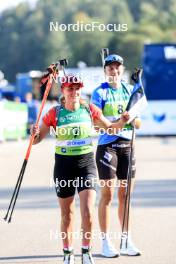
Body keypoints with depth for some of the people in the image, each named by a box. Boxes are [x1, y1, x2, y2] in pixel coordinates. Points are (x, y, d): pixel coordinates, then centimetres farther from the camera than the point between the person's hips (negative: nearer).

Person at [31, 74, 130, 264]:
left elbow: (109, 128, 15)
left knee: (87, 213, -11)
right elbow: (37, 139, 1)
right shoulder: (55, 113, -4)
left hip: (86, 163, 0)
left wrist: (122, 121, -5)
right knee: (67, 215, 8)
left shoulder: (89, 110, 1)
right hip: (64, 164, 0)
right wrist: (35, 134, -21)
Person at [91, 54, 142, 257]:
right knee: (107, 195, -3)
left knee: (125, 195, 8)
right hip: (107, 146, -5)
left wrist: (133, 118, -11)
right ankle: (105, 242, 3)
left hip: (127, 146, 5)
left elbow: (138, 124, 11)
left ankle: (126, 241, 15)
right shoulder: (100, 93, -4)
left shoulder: (130, 90, 10)